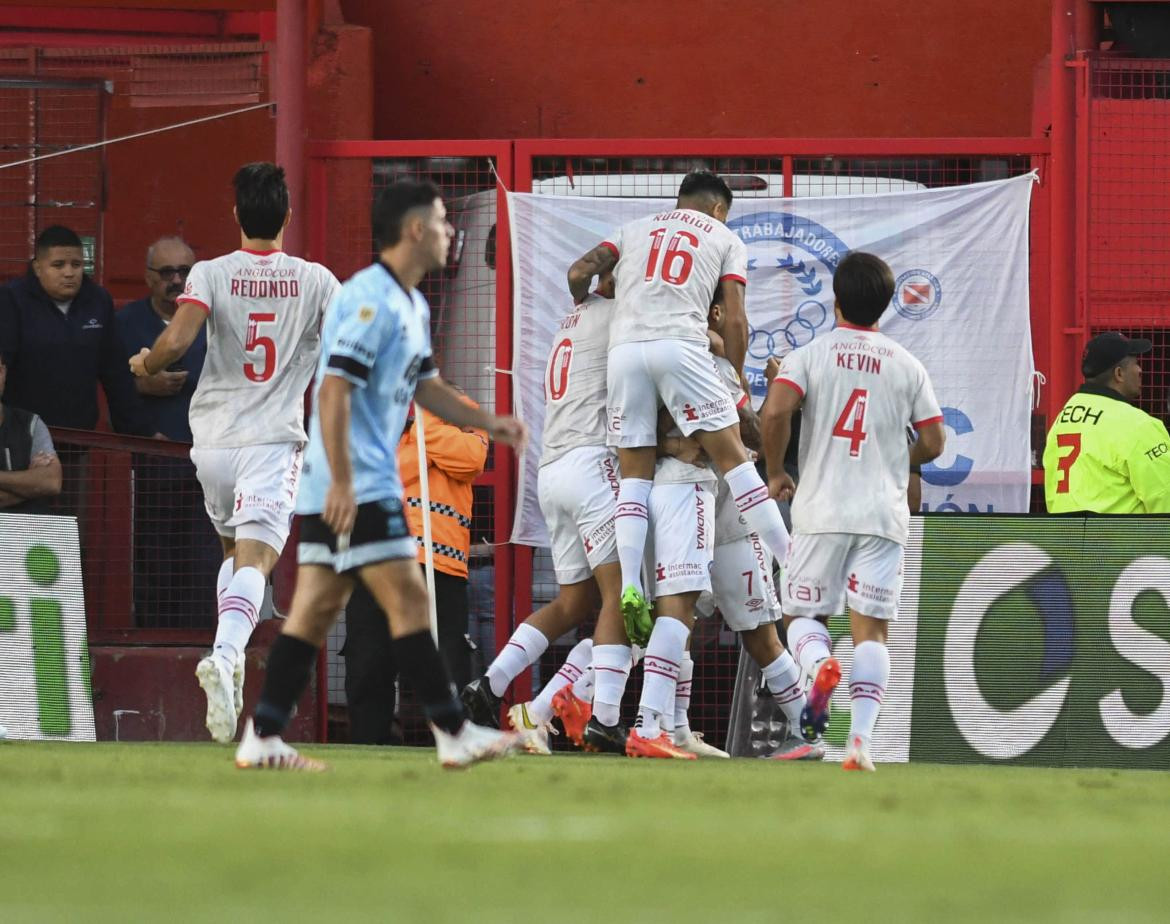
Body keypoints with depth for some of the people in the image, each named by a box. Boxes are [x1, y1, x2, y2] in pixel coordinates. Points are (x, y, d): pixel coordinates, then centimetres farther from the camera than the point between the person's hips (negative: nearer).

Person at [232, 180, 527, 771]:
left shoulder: (412, 306, 17)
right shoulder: (371, 301, -16)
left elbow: (423, 385, 29)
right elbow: (334, 390, -21)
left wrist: (487, 423, 17)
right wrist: (341, 482, -25)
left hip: (345, 488, 10)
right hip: (354, 488, -10)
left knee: (316, 610, 7)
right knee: (407, 600, -8)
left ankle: (262, 739, 6)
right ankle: (454, 735, -5)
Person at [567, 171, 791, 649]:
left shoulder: (635, 229, 27)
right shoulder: (725, 239, 20)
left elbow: (578, 274, 17)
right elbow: (735, 321, 10)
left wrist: (584, 308, 38)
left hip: (624, 347, 3)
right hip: (681, 345, -3)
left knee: (634, 471, 6)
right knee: (731, 455, -2)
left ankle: (630, 587, -9)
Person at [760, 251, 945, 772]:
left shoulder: (810, 356, 0)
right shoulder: (907, 366, 7)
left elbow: (774, 412, -15)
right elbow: (933, 443, 8)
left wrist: (776, 473, 0)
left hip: (821, 513, -1)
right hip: (883, 514, 1)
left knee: (802, 615, 11)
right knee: (870, 628, 0)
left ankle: (819, 664, -23)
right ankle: (861, 737, -15)